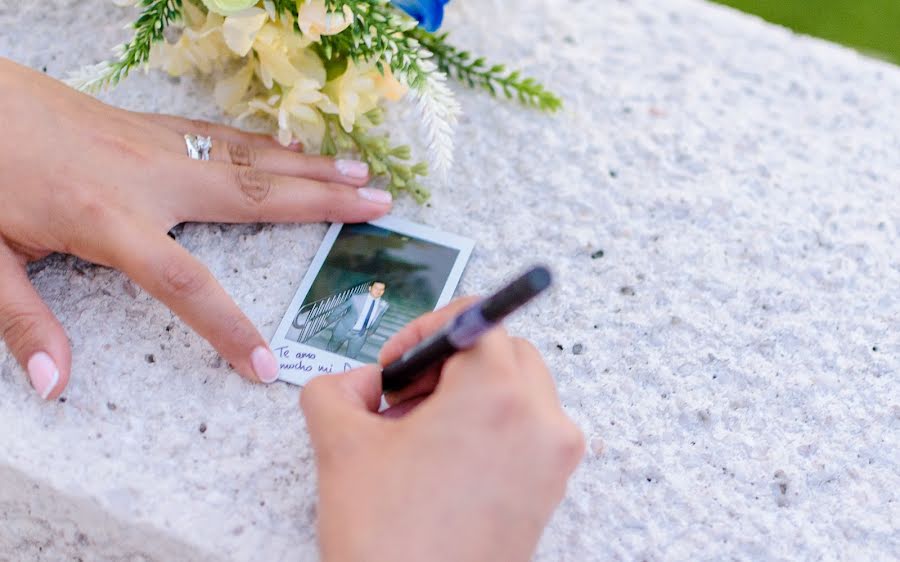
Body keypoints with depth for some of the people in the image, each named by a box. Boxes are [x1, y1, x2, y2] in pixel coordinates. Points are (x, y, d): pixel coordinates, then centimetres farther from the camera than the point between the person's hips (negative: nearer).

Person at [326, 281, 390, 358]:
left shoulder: (384, 305, -14)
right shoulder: (356, 298, -21)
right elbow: (341, 308, -7)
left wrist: (371, 331, 17)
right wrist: (330, 319, 6)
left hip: (360, 335, 1)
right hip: (344, 329, -1)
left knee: (351, 357, 9)